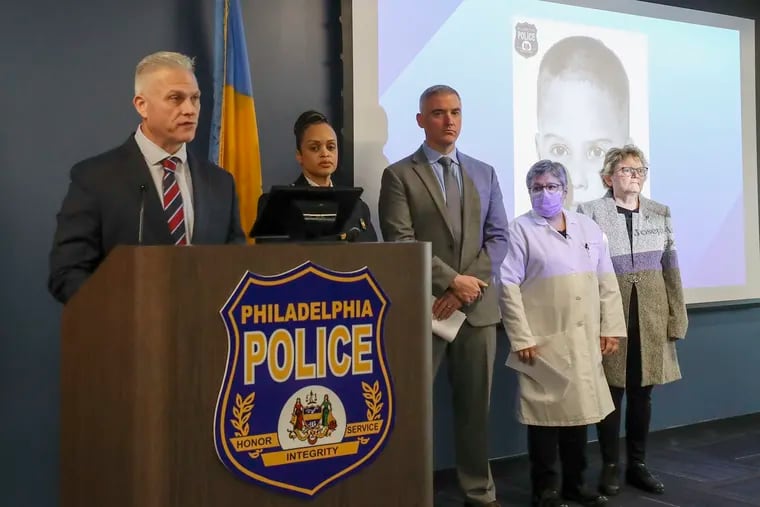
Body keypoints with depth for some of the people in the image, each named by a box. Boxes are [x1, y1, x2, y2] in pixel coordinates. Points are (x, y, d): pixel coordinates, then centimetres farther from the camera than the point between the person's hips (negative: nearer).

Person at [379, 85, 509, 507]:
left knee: (475, 405, 11)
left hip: (477, 306, 4)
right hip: (421, 307, -4)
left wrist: (467, 287, -7)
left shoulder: (484, 173, 13)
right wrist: (452, 280, -14)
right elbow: (401, 243, -9)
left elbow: (498, 237, 7)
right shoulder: (399, 175, 0)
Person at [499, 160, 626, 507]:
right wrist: (521, 338, -14)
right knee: (546, 413, 1)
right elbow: (508, 286, -8)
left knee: (579, 409, 11)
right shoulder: (520, 230, -2)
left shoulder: (588, 227, 12)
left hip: (584, 339, 5)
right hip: (543, 341, -4)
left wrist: (611, 328, 5)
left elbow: (607, 282, 12)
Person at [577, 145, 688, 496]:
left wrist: (677, 318, 4)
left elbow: (670, 269, 8)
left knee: (642, 392, 10)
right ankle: (610, 466, 16)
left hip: (651, 316, 4)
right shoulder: (590, 213, -5)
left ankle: (637, 464, 23)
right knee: (611, 392, 2)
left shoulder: (660, 213, 8)